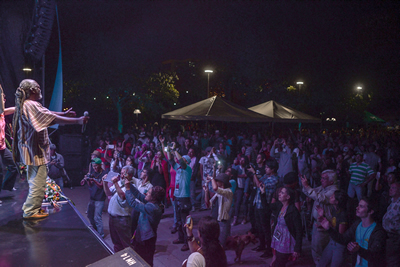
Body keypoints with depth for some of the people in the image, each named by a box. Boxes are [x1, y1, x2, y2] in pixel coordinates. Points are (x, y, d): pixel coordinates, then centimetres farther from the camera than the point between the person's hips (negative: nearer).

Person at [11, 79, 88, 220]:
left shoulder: (24, 105, 13)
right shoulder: (31, 105, -20)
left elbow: (46, 113, 23)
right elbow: (54, 119, -25)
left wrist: (65, 113, 25)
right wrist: (78, 121, -22)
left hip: (32, 148, 11)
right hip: (36, 150, -11)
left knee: (35, 180, 20)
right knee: (38, 182, -4)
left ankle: (31, 207, 29)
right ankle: (31, 211, 4)